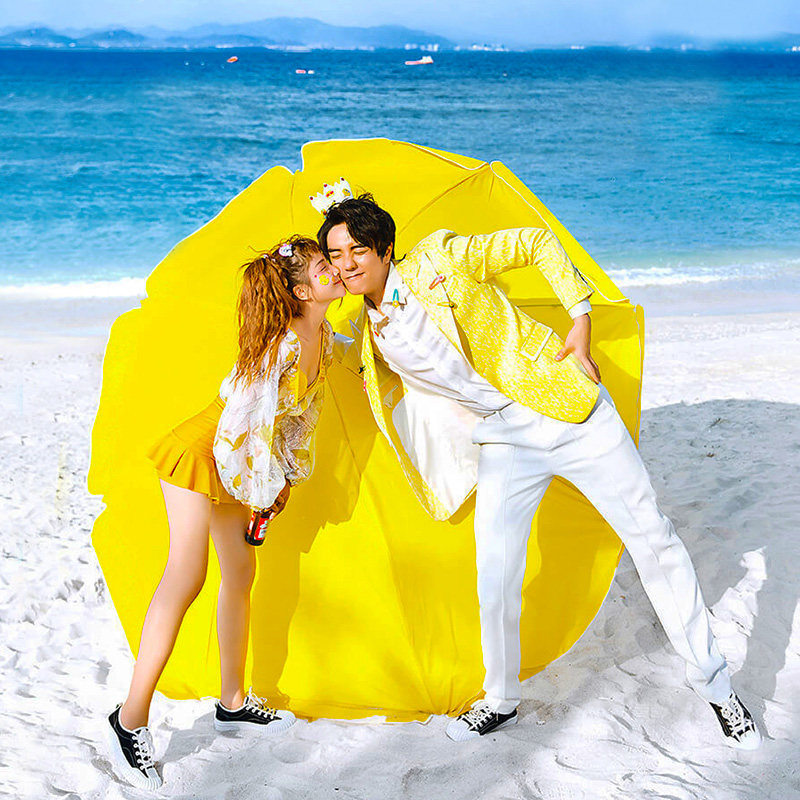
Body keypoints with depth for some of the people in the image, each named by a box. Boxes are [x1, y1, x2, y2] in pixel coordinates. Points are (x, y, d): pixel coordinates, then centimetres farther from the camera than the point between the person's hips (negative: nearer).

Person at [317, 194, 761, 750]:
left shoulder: (440, 258, -7)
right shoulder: (373, 340, 6)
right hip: (503, 448, 3)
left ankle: (714, 685, 17)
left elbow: (539, 243, -1)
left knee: (654, 540, 1)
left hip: (569, 411, -3)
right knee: (496, 582, -2)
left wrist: (581, 319, -6)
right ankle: (501, 700, 25)